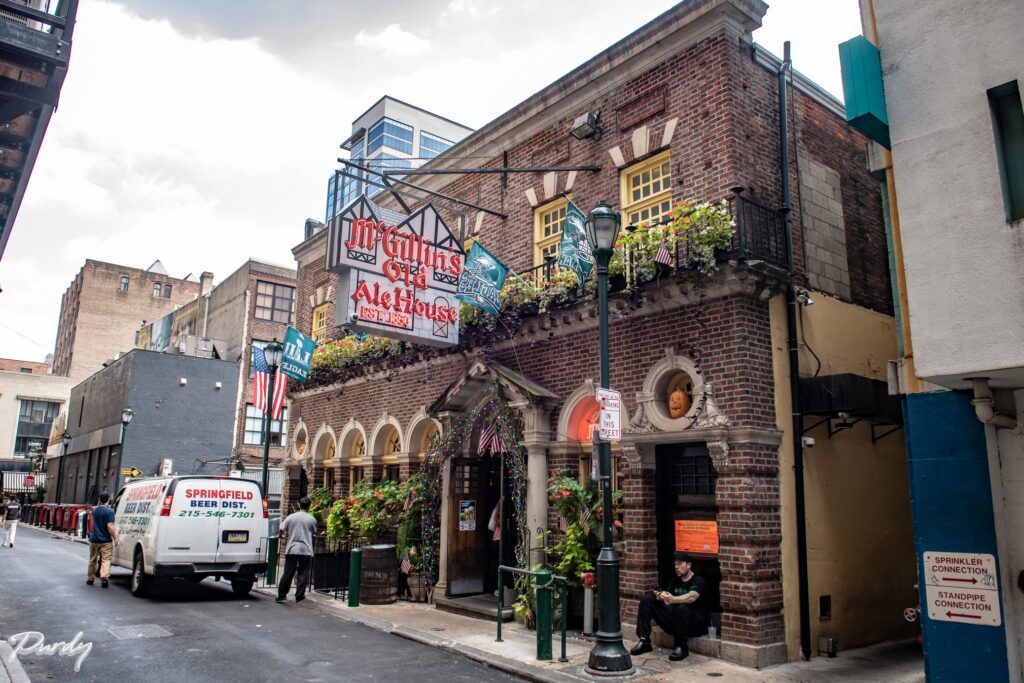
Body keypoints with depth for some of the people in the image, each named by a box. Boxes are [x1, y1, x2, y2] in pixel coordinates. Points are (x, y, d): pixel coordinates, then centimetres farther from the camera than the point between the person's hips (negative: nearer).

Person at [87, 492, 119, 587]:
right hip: (106, 540, -5)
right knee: (106, 560, -5)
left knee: (92, 560, 17)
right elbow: (110, 526, -20)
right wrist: (115, 538, -13)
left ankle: (90, 578, 25)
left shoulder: (95, 510, 6)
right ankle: (104, 577, -20)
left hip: (94, 539, 5)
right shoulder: (109, 511, -15)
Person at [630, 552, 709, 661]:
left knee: (681, 607, -39)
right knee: (646, 600, -5)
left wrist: (673, 599, -45)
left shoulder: (698, 581, -6)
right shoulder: (675, 581, 15)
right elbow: (668, 600, 4)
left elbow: (692, 597, -27)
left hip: (695, 623, -6)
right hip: (674, 619, 7)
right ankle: (644, 641, -11)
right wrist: (661, 598, -21)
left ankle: (682, 648, -23)